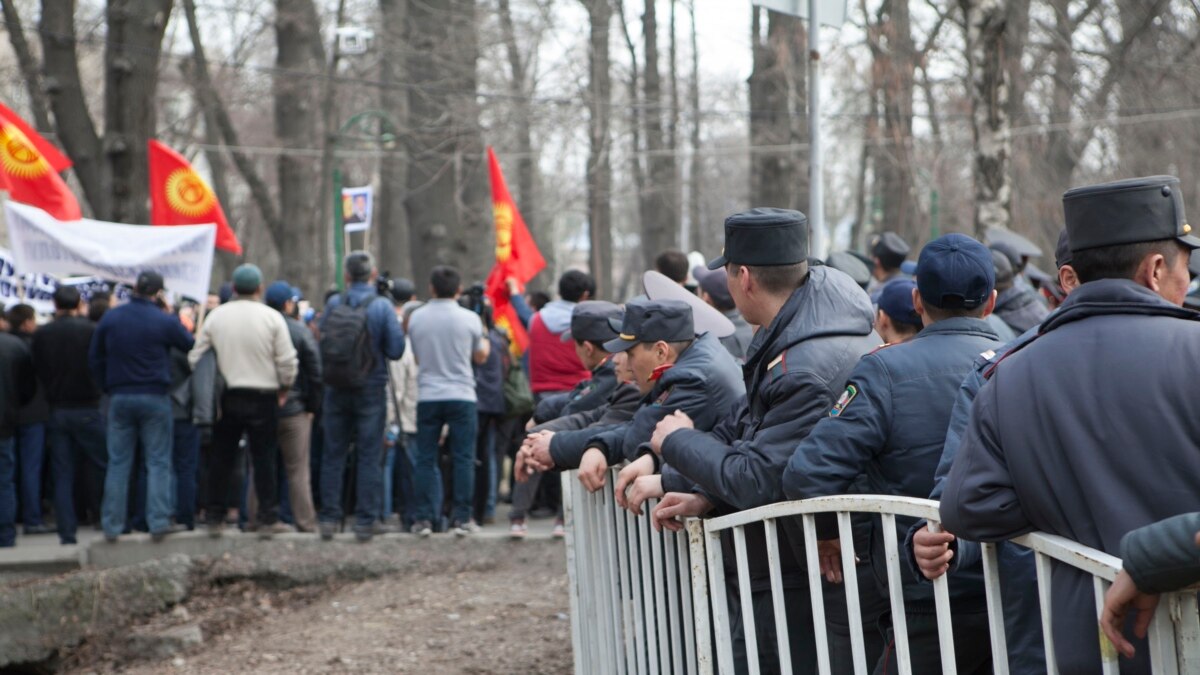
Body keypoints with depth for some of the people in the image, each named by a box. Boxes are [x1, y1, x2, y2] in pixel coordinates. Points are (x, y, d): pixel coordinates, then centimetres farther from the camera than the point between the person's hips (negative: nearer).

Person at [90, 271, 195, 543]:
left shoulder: (110, 318, 2)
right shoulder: (165, 321, -9)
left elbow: (95, 358, 8)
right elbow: (192, 346, 3)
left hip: (119, 397, 3)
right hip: (154, 397, -3)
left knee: (118, 464, 7)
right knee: (158, 463, 3)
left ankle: (112, 525, 6)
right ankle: (158, 522, -4)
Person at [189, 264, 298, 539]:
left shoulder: (215, 316, 1)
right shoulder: (271, 317, -7)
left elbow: (195, 357, 3)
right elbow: (287, 360, -8)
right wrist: (283, 388, 7)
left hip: (227, 396, 2)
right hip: (263, 397, -2)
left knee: (221, 458, 11)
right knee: (264, 458, 4)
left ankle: (214, 518, 13)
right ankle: (268, 519, 4)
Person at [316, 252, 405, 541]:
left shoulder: (333, 304, -3)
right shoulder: (381, 306, -10)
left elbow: (321, 343, 4)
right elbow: (396, 350, -9)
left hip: (336, 390, 2)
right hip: (370, 389, -2)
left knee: (333, 455, 10)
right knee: (369, 455, 3)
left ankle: (329, 518, 11)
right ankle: (366, 520, 3)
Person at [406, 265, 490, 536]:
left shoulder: (416, 318, 1)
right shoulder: (469, 319, -5)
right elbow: (481, 356, 8)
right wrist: (485, 338, 27)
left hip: (427, 396, 2)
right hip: (461, 396, -2)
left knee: (425, 459, 6)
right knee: (463, 458, 3)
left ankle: (424, 518, 4)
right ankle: (462, 518, 0)